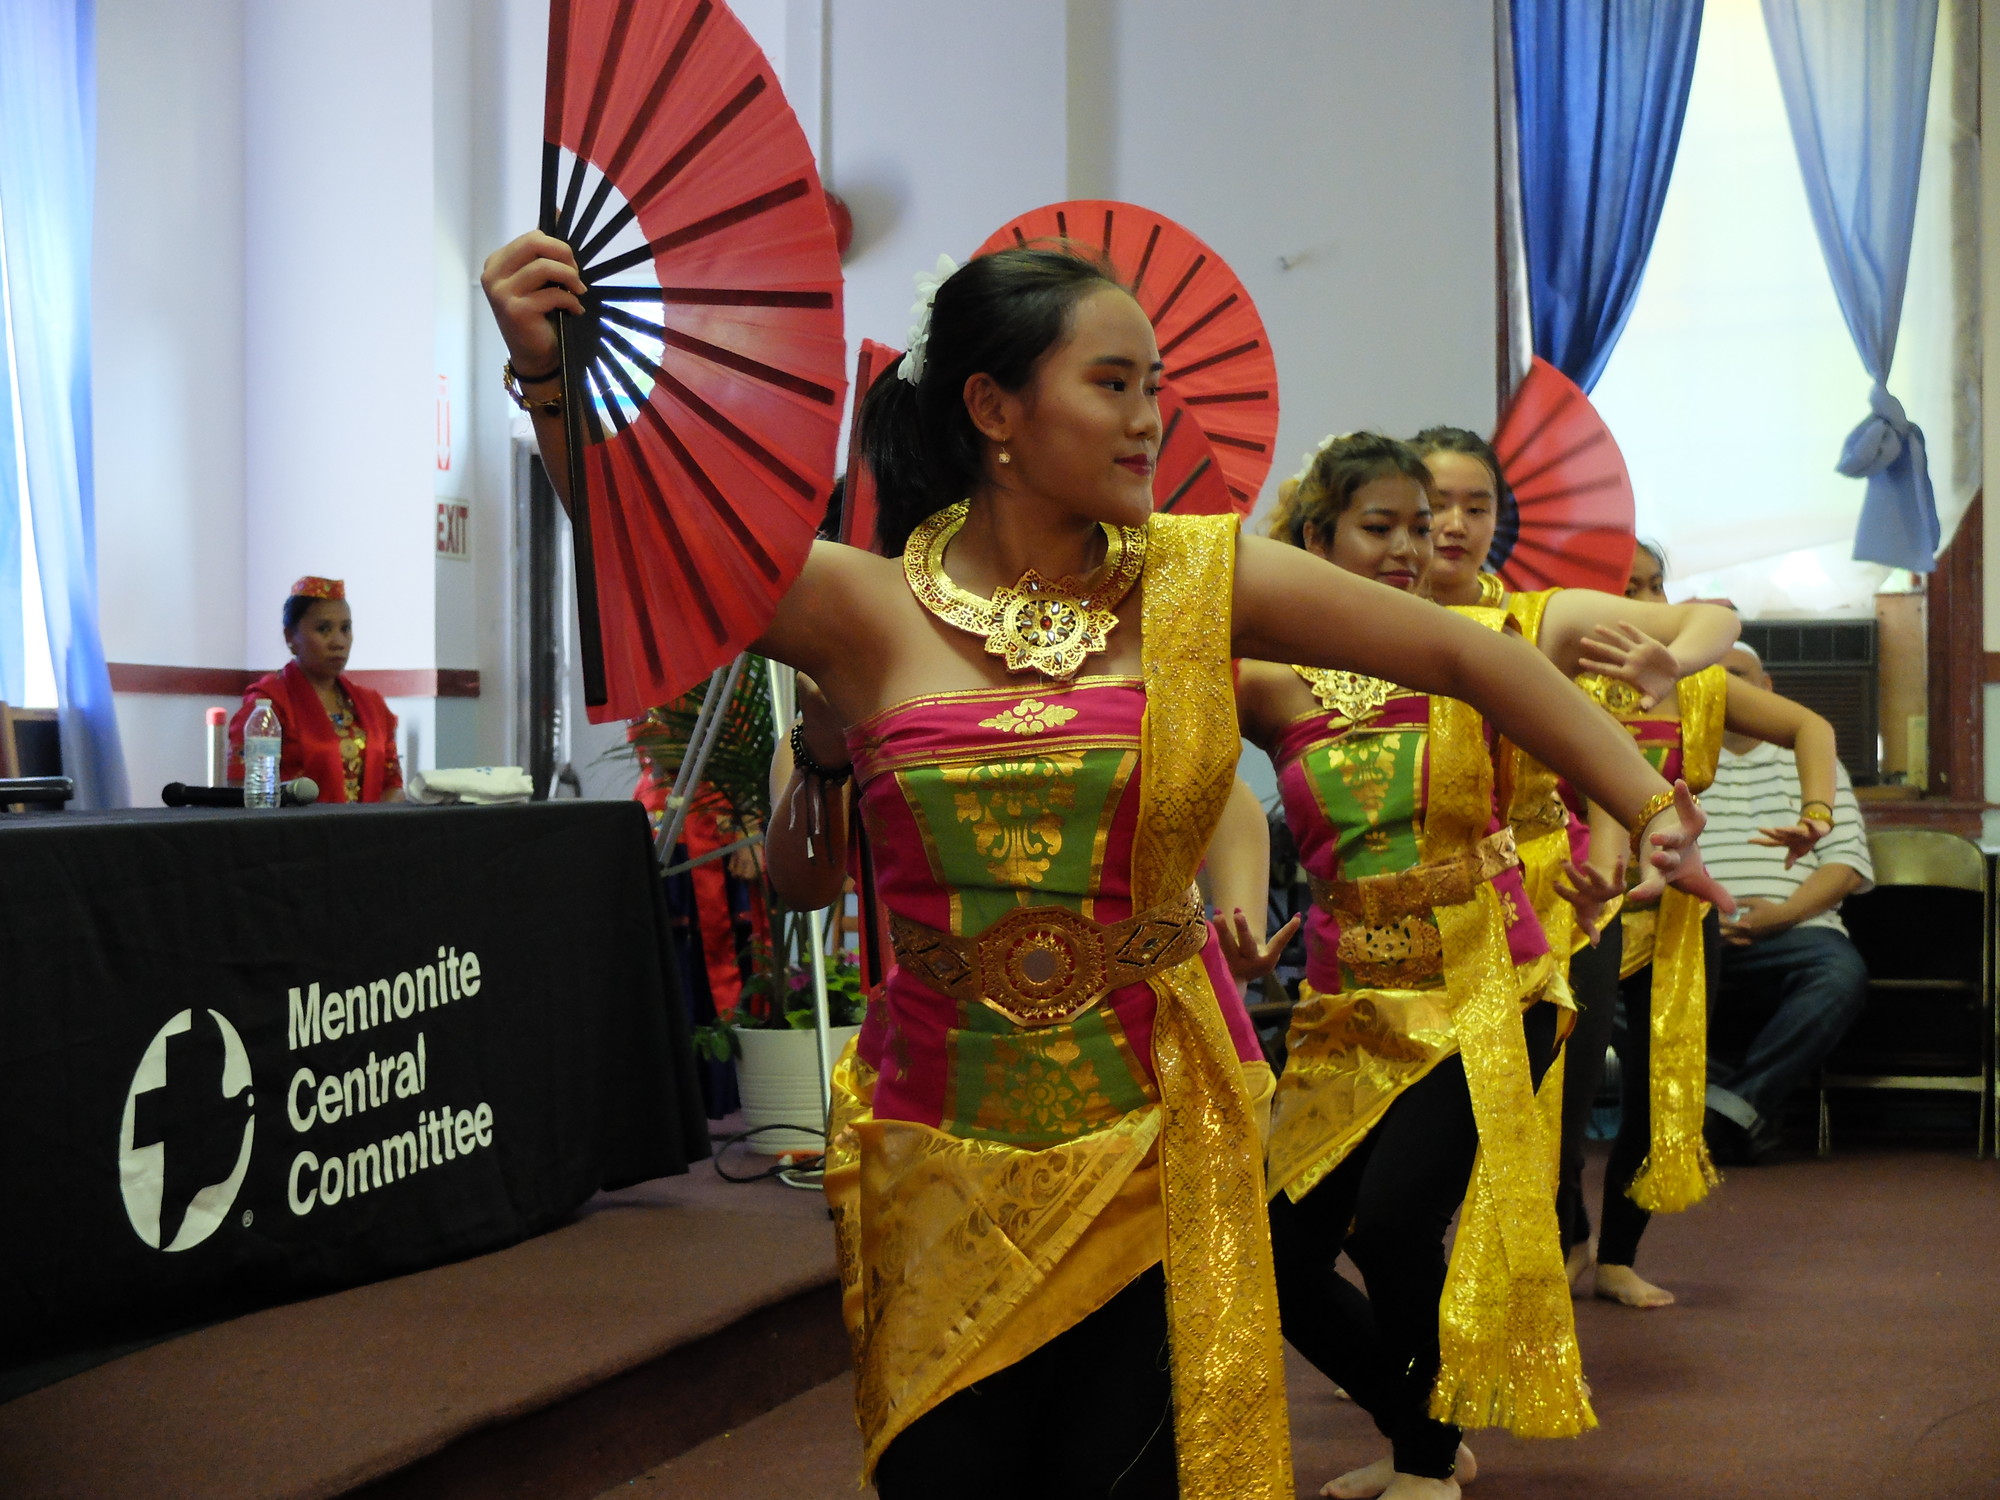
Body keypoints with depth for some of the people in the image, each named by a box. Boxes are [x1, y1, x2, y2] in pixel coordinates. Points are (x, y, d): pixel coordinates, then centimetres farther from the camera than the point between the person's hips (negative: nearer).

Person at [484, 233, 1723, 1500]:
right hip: (945, 1152, 0)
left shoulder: (1200, 580, -1)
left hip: (1160, 1138, 0)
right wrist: (551, 373, -22)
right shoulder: (867, 609, -4)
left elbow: (1465, 657, 1)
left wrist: (1649, 805, -5)